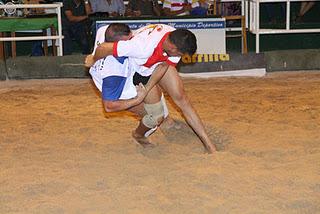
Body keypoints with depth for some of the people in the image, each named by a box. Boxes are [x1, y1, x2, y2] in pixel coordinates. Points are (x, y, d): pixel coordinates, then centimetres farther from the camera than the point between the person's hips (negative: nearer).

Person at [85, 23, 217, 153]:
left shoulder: (176, 40, -28)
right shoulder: (144, 47, -45)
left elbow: (163, 66, -14)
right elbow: (104, 48, -37)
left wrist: (145, 91, -20)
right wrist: (93, 60, -15)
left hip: (160, 63, 5)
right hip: (137, 70, -5)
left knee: (181, 98, -3)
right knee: (157, 116, -6)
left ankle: (208, 145, 6)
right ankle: (138, 135, 28)